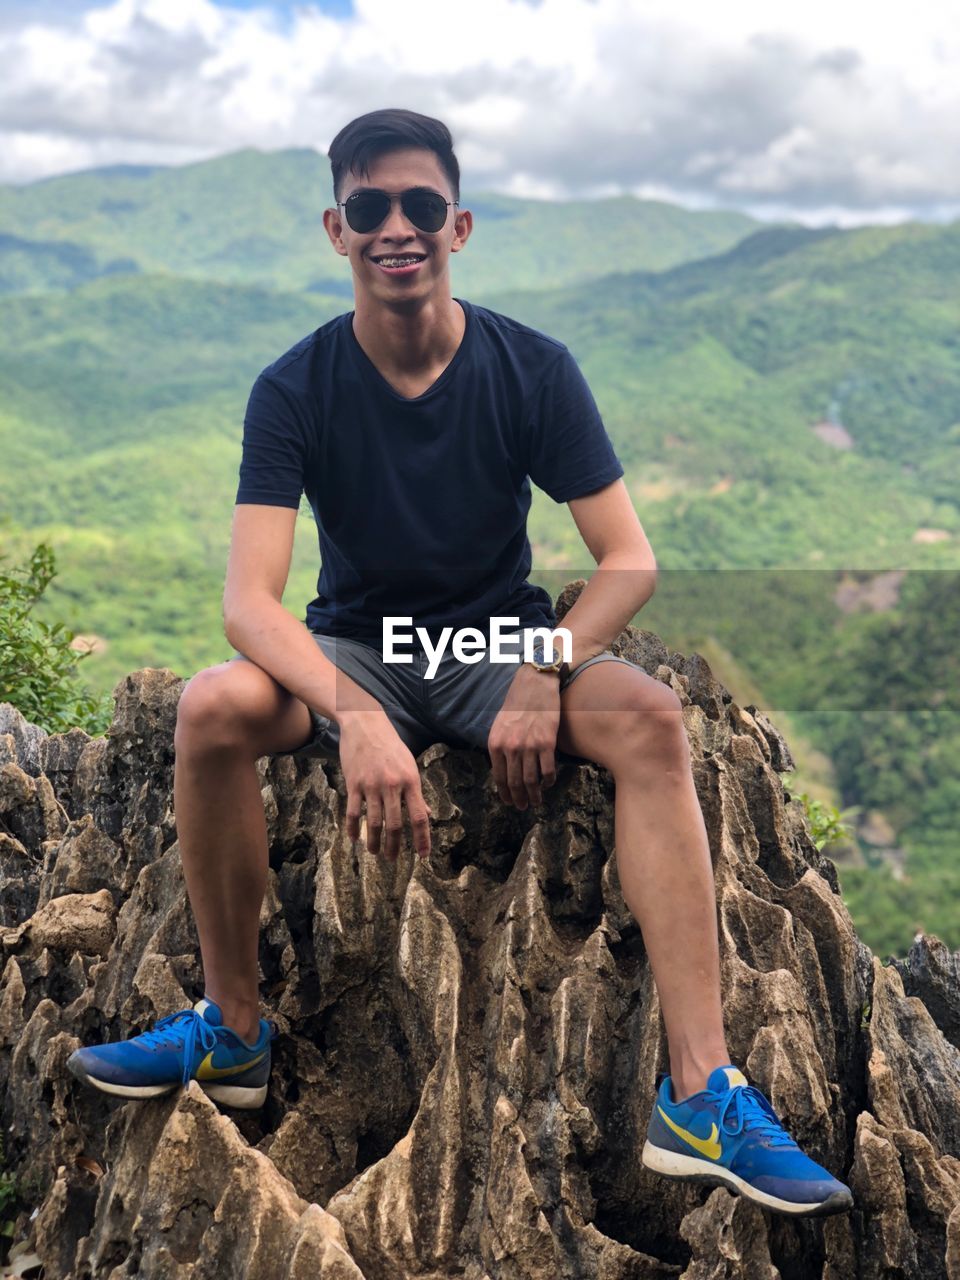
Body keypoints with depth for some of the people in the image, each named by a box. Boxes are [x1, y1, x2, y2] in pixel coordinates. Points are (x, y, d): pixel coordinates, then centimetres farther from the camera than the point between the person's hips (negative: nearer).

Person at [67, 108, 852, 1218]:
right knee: (212, 706, -30)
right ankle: (233, 1031, -9)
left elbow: (630, 561, -9)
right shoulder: (295, 389, -9)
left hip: (503, 643, 0)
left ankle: (700, 1096, -28)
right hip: (351, 652, 0)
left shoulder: (533, 369, -7)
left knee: (650, 718, -30)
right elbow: (249, 599, -20)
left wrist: (542, 675, -28)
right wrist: (355, 716, -39)